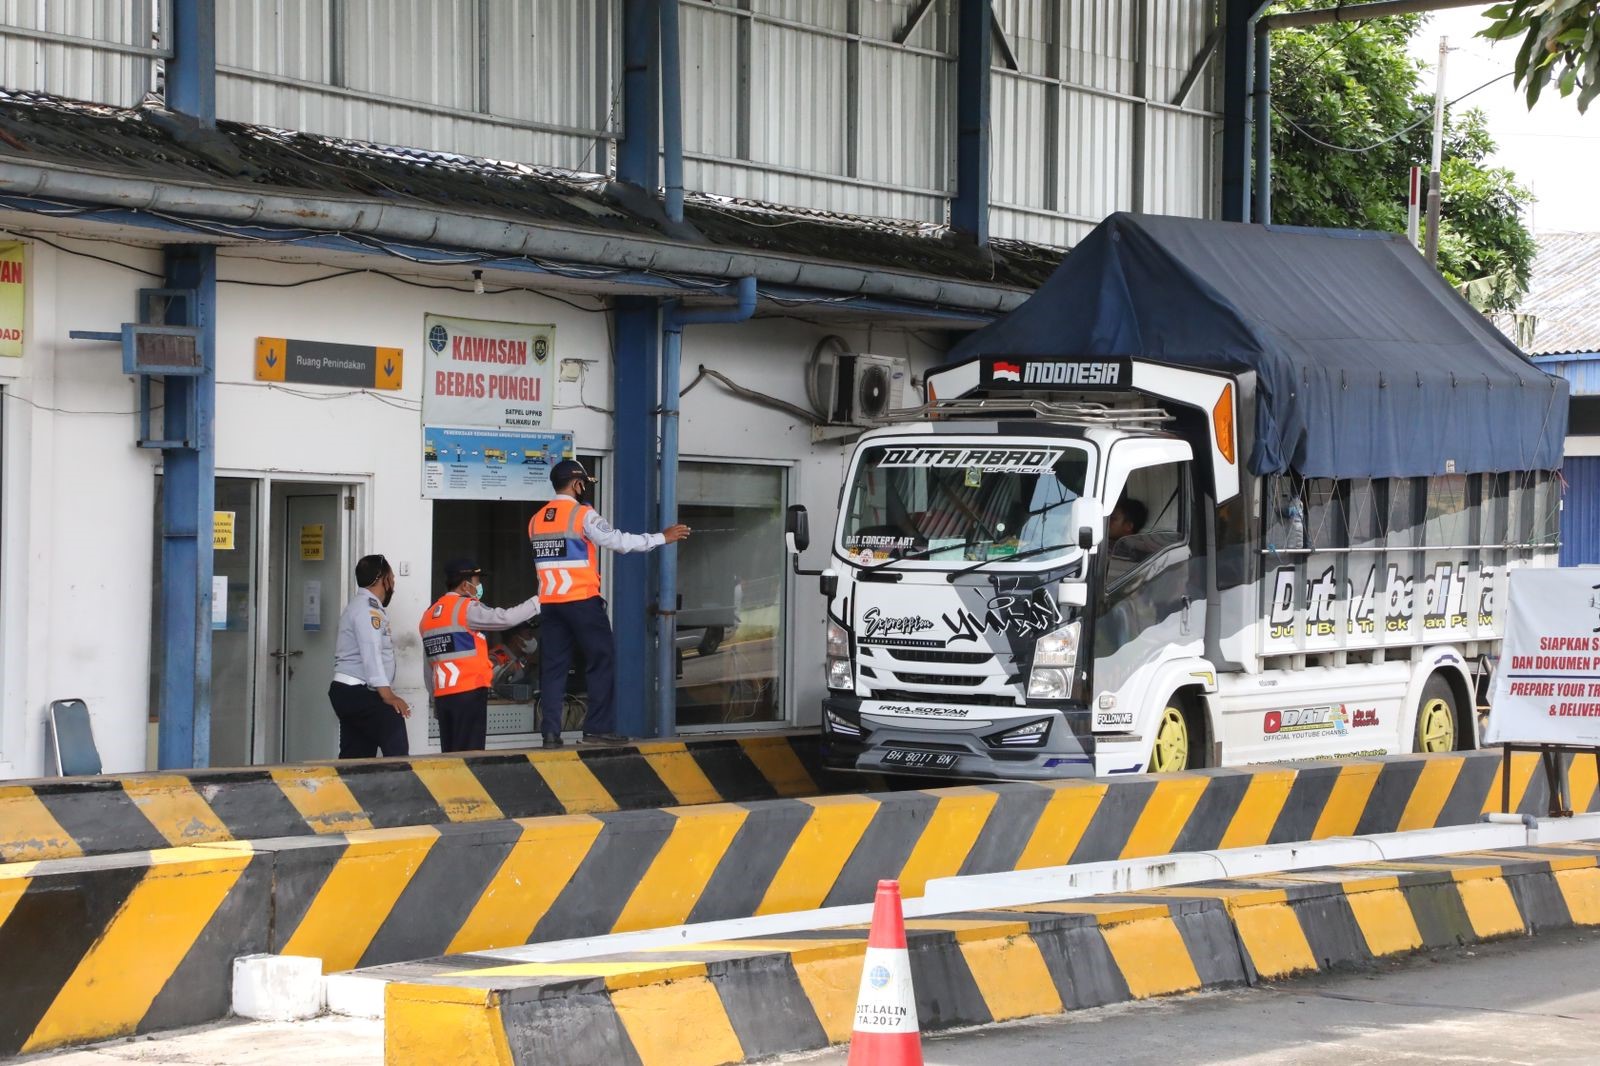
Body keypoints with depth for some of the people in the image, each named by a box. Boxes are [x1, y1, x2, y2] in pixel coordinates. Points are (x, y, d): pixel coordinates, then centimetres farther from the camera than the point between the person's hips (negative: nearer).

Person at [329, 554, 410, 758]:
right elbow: (371, 652, -20)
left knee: (356, 757, 5)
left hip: (349, 693, 10)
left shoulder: (360, 606, 22)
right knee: (397, 749, -18)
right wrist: (388, 695, -26)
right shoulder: (368, 608, -11)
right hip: (359, 694, -10)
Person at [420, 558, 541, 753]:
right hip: (469, 692, -7)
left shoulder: (429, 615, 16)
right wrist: (539, 601, -6)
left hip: (442, 696, 7)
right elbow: (506, 618, -16)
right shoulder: (466, 608, -6)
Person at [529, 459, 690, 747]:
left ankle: (550, 732, 0)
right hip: (582, 602, -6)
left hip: (549, 603, 6)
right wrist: (662, 537, -6)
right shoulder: (582, 515, -9)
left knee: (553, 667, 6)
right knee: (600, 663, 3)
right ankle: (598, 728, 0)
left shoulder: (536, 520, 10)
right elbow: (619, 541, -13)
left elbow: (547, 556, 14)